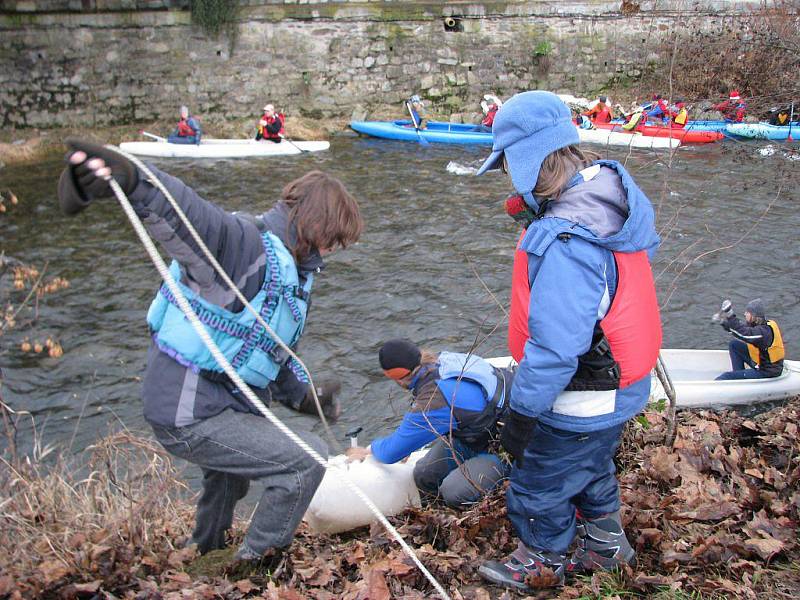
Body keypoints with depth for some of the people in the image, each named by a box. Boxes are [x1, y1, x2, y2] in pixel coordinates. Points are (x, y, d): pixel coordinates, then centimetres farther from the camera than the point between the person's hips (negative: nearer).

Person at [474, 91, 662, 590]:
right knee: (592, 469, 32)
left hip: (580, 403, -9)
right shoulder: (614, 192, -5)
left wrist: (523, 413, -22)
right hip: (622, 386, 9)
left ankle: (543, 565, 41)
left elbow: (555, 345, -32)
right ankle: (606, 546, 55)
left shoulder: (564, 242, -35)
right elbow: (647, 244, 16)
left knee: (538, 489, 16)